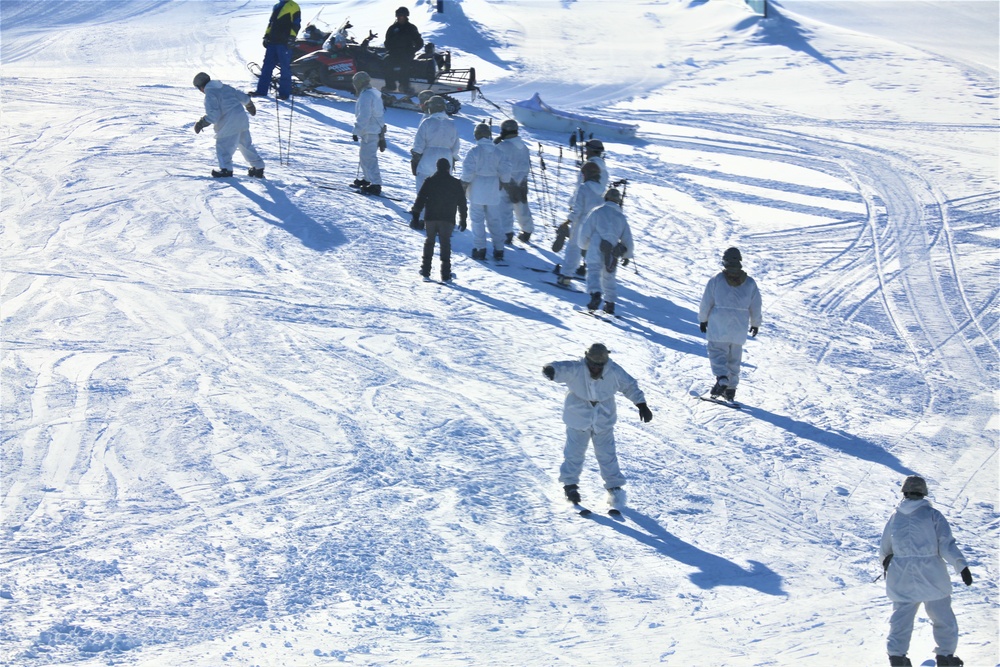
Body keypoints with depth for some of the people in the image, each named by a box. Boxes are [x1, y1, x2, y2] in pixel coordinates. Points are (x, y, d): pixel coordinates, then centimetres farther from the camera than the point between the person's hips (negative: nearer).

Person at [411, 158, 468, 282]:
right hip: (448, 219, -1)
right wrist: (463, 220, 16)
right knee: (445, 243, 1)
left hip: (431, 217, 1)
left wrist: (415, 216, 5)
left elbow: (420, 200, 1)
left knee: (429, 241, 16)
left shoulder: (429, 181, 1)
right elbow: (462, 203, 7)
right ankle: (445, 274, -6)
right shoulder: (456, 183, 2)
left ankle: (426, 270, 15)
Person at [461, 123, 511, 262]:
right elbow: (505, 171, 4)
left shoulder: (474, 150, -10)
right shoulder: (497, 152, 3)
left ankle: (480, 249, -6)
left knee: (477, 220, 0)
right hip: (493, 191, 4)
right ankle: (499, 250, 8)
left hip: (477, 189, -4)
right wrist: (502, 182, 22)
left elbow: (468, 170, -14)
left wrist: (464, 184, -2)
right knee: (494, 220, 10)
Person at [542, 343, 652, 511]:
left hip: (603, 420, 1)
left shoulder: (613, 372, -17)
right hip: (578, 419, -1)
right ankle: (570, 483, 29)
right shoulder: (575, 370, -25)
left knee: (607, 455, 5)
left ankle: (614, 486, 20)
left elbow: (630, 386, -2)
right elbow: (560, 369, -43)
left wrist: (642, 405, -5)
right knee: (574, 453, 8)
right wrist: (550, 370, -67)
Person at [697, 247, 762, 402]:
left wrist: (703, 319, 12)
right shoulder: (749, 282, 3)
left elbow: (706, 301, -1)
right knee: (734, 357, 13)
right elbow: (755, 306, 8)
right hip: (740, 326, 3)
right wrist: (755, 324, 22)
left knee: (717, 351, 0)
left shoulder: (716, 279, -5)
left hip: (719, 324, -3)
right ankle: (731, 389, 15)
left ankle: (722, 378, -26)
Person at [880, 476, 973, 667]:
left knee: (901, 616, 10)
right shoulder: (932, 515, -4)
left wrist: (886, 564, 35)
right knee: (942, 615, 11)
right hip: (931, 575, -3)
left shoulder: (895, 517, 7)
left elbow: (885, 550, 16)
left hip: (902, 578, 3)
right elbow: (946, 544, -14)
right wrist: (961, 565, -15)